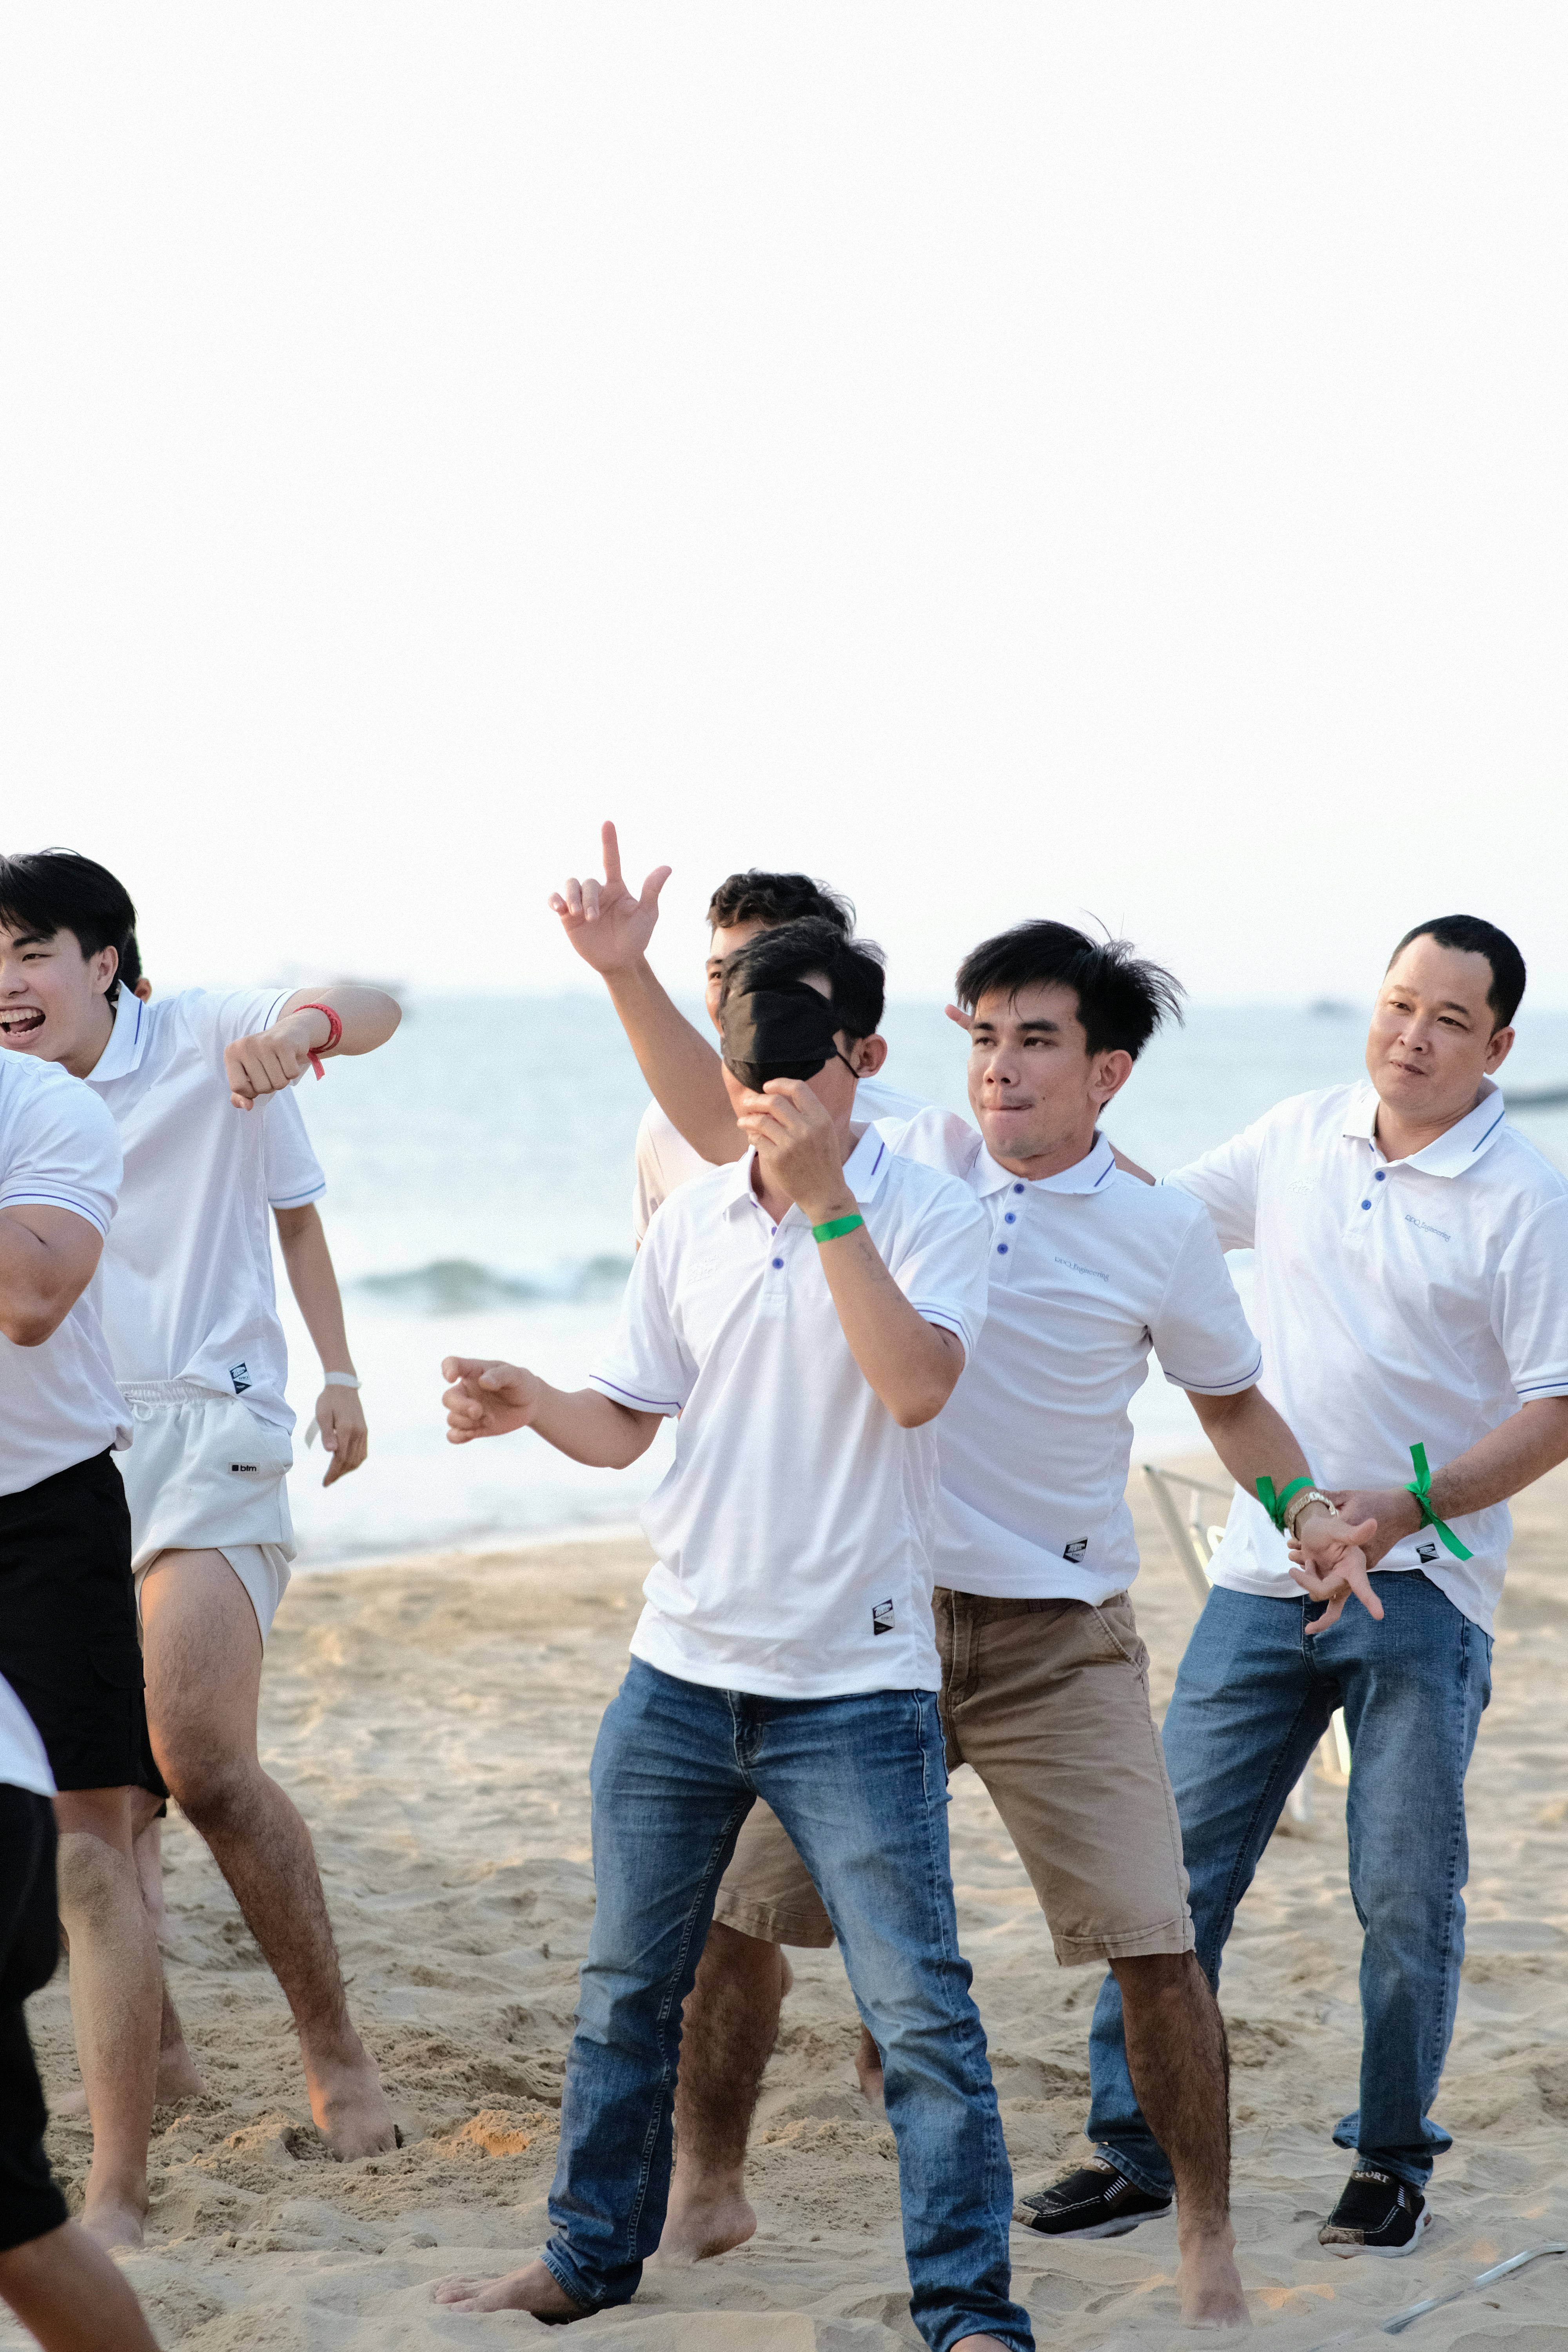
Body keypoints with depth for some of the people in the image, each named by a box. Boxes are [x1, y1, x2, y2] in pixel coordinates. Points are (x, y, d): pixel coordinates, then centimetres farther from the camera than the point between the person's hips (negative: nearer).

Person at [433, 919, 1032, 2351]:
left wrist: (826, 1197, -26)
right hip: (682, 1669, 5)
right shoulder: (690, 1223, 7)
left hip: (856, 1683, -5)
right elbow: (626, 1423, 11)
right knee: (627, 1989, 16)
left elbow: (916, 1385, -24)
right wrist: (531, 1407, -10)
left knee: (919, 2010, -6)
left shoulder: (926, 1214, -7)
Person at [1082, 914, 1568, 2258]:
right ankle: (1135, 2141, 13)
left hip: (1420, 1591, -4)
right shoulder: (1301, 1139, 8)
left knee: (1405, 1896, 1)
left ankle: (1392, 2162, 17)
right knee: (1174, 1863, 2)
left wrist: (1408, 1505, -20)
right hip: (1265, 1576, 4)